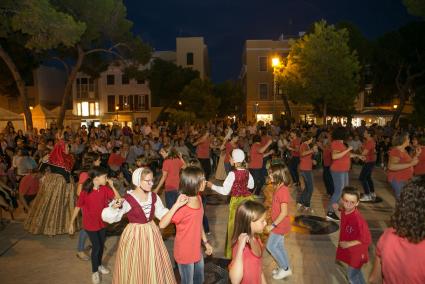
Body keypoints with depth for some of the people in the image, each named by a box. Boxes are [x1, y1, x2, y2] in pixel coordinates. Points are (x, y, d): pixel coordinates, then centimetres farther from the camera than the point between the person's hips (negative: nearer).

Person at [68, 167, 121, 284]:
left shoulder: (105, 189, -10)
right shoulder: (85, 191, -21)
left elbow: (118, 198, -15)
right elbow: (77, 207, -11)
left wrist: (112, 186, -22)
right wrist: (71, 223, -6)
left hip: (102, 222, 5)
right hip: (90, 224, -4)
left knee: (101, 245, 18)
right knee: (96, 247, 2)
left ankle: (99, 265, 43)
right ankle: (94, 271, 24)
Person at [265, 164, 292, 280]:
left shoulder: (283, 190, -28)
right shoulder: (279, 188, 1)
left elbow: (284, 212, -27)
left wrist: (272, 225, -22)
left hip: (280, 225, -9)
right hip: (279, 224, 9)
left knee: (270, 246, 4)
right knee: (279, 246, 19)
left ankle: (285, 269, 18)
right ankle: (285, 267, 33)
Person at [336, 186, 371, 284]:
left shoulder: (358, 219, -34)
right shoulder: (344, 211, -11)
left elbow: (367, 240, -28)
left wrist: (348, 244, -25)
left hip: (356, 252, -7)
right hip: (347, 250, 7)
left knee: (351, 275, 12)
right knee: (356, 272, 29)